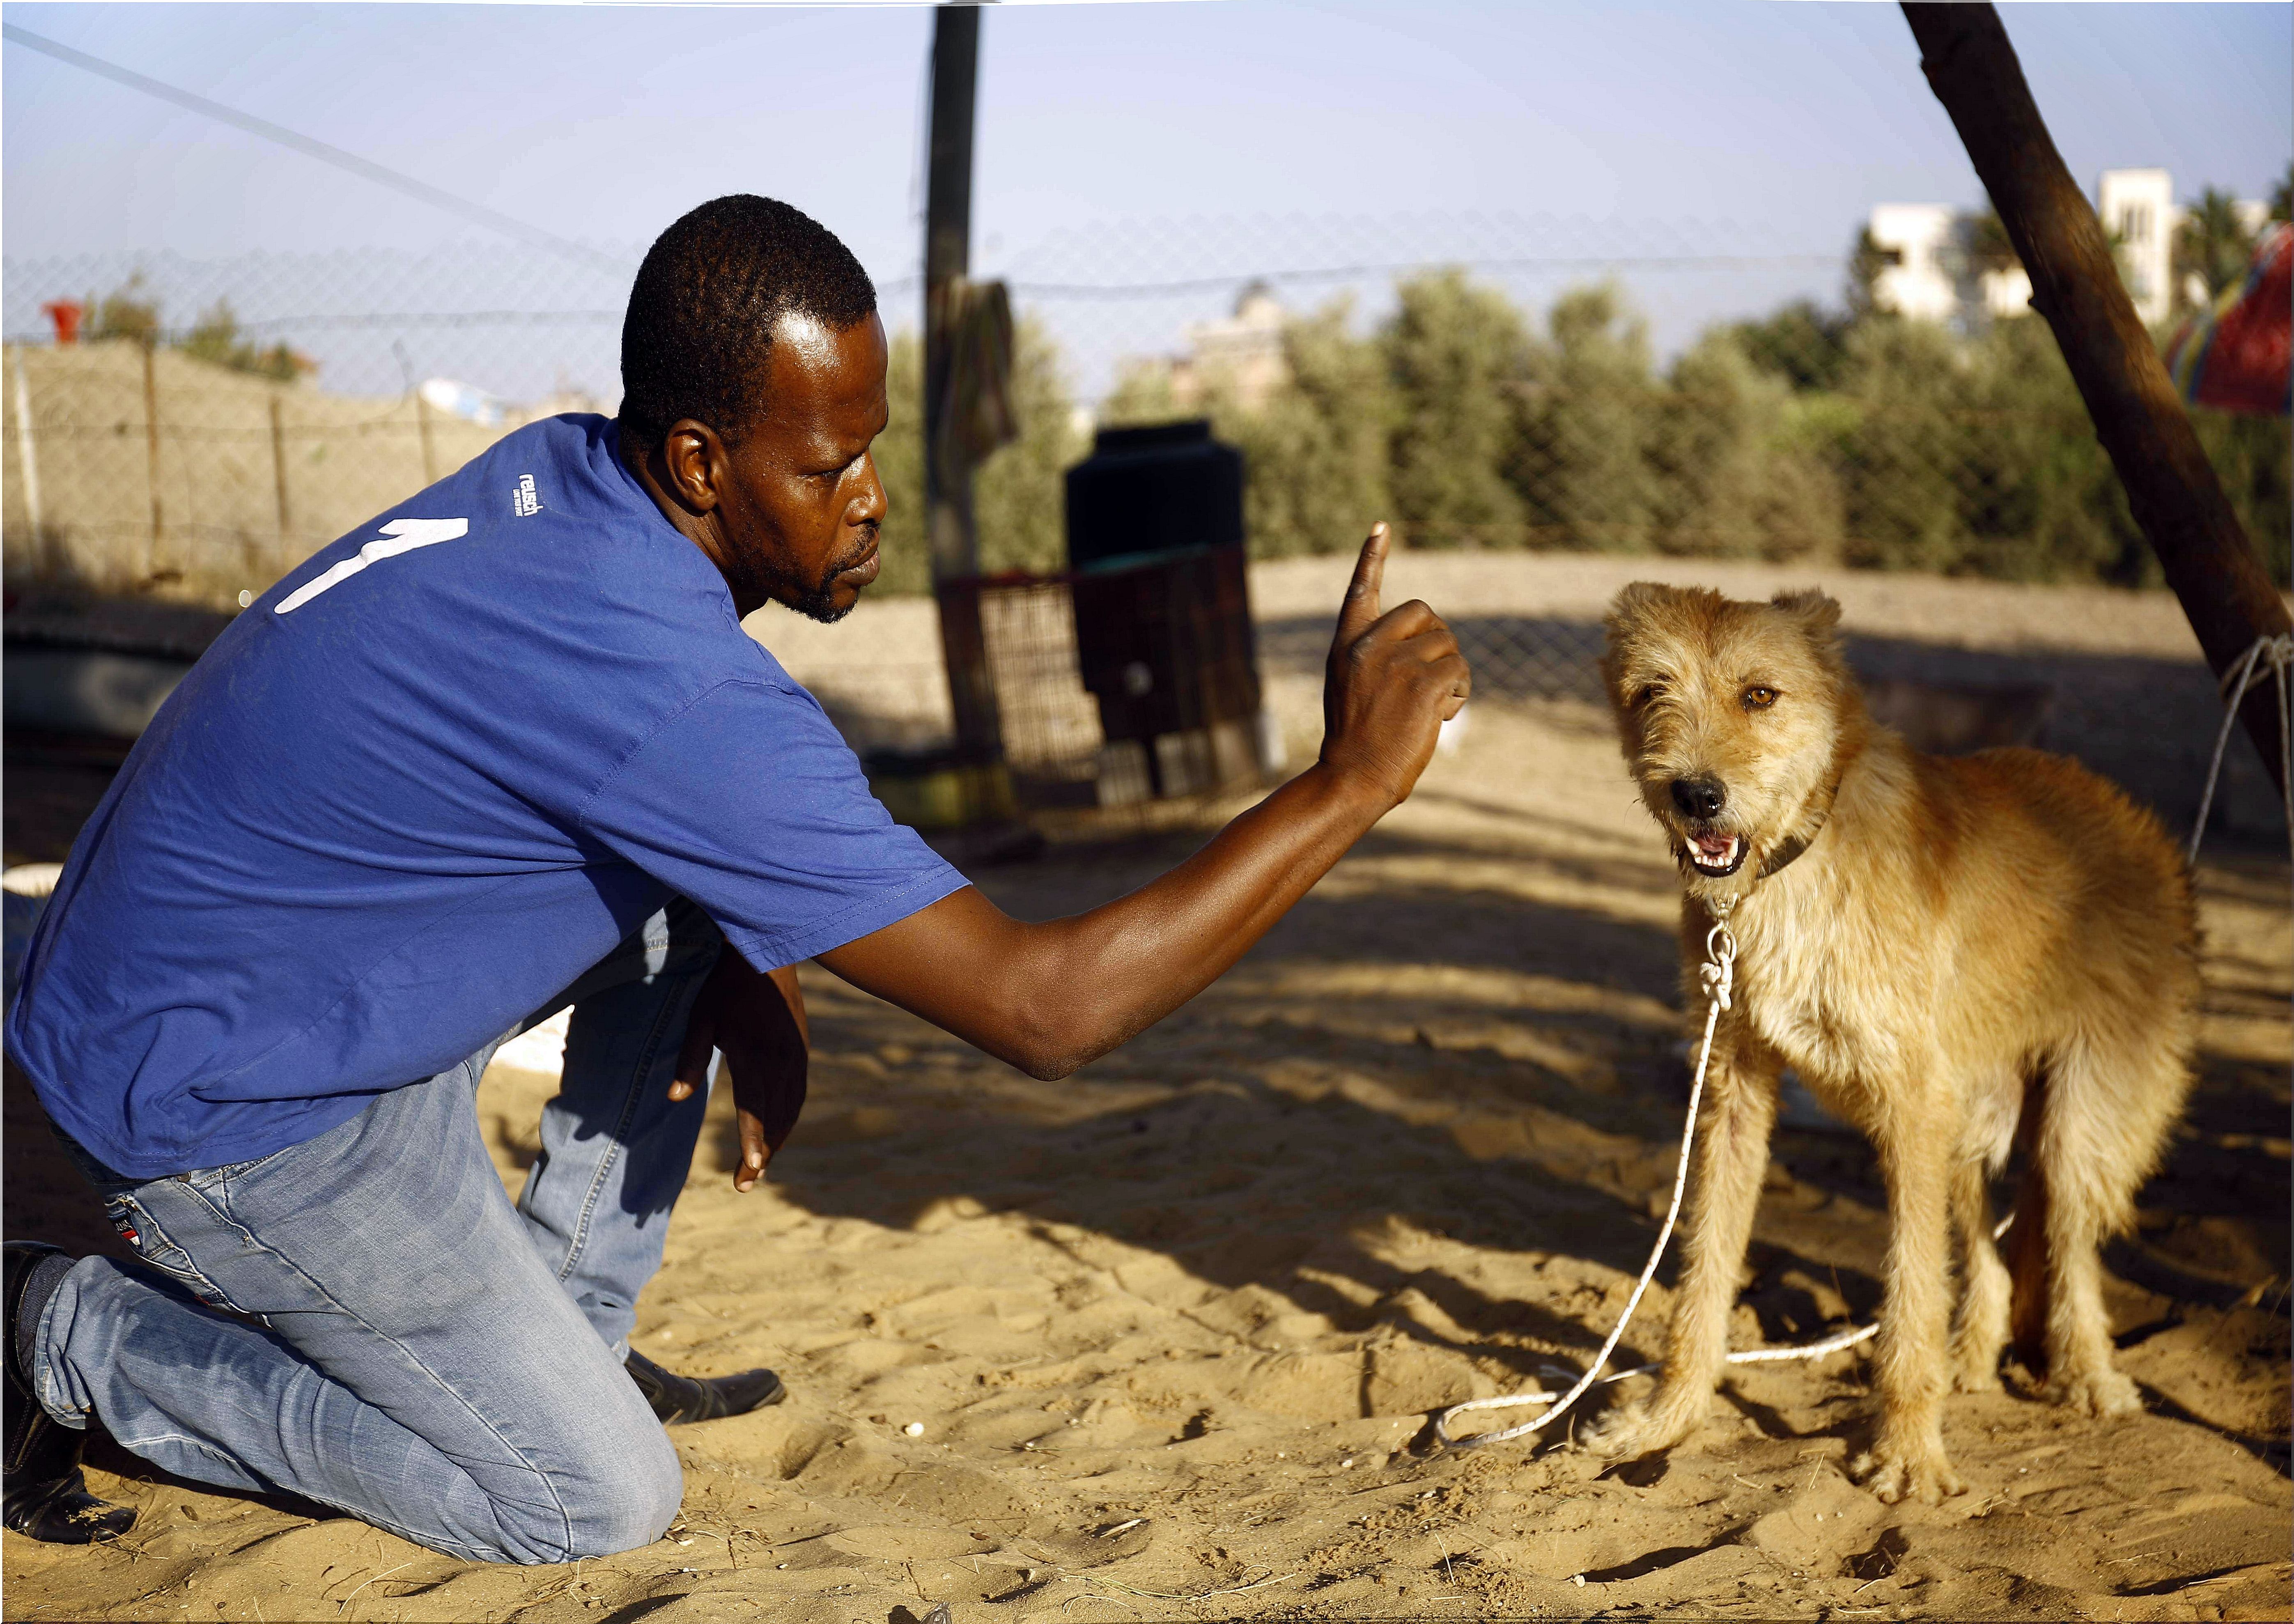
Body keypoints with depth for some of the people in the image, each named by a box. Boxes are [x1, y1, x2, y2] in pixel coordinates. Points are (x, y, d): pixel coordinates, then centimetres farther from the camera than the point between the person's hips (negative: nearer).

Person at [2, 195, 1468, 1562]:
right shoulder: (675, 695, -33)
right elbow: (1046, 1011, -30)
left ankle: (567, 1329, 16)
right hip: (223, 1110, -9)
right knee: (599, 1503, -1)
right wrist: (1351, 784, -26)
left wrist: (756, 977, -4)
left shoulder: (564, 474, -6)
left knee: (705, 892, 7)